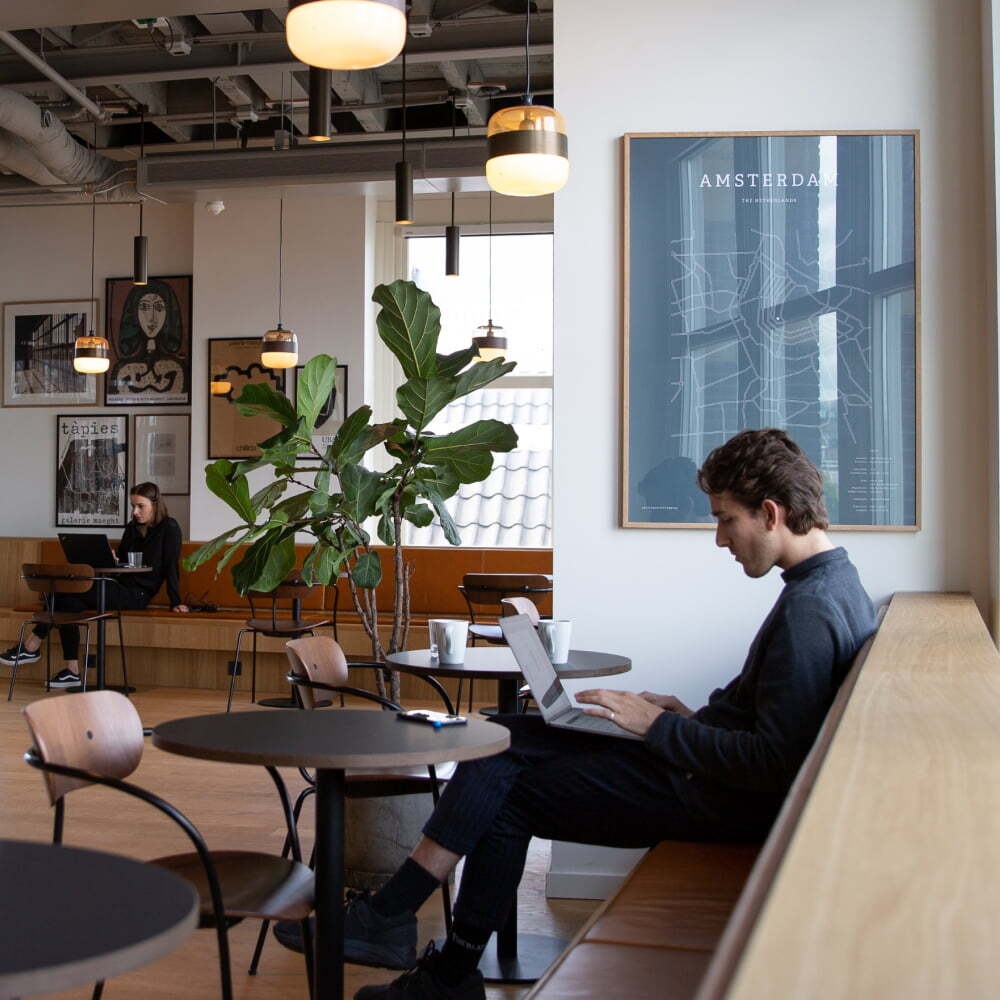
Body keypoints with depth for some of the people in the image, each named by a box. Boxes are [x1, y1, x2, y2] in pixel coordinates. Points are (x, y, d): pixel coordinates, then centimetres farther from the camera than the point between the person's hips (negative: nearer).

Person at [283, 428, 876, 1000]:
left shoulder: (810, 611, -23)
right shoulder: (831, 581, 9)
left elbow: (774, 763, -27)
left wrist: (661, 727, -18)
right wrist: (691, 718, 4)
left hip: (732, 804, -10)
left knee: (509, 795, 0)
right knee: (502, 739, 4)